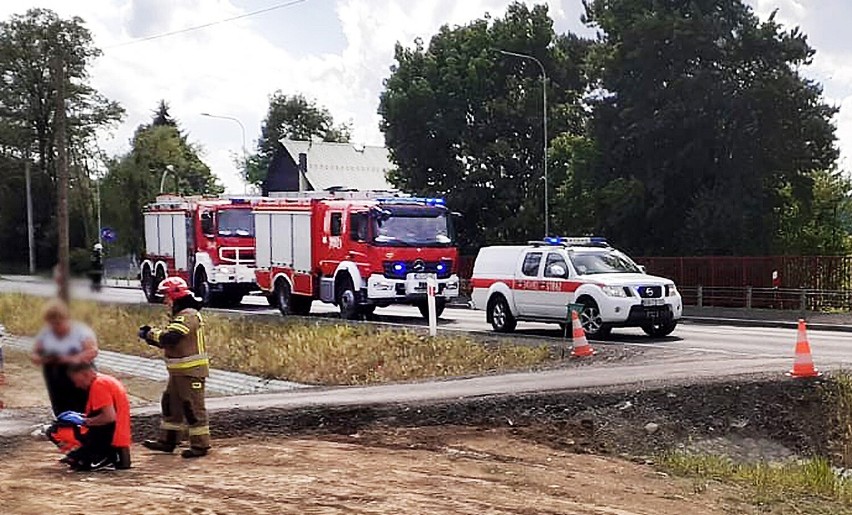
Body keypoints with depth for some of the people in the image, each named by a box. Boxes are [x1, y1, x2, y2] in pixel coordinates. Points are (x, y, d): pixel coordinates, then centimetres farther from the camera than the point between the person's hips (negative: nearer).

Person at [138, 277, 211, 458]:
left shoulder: (189, 315, -18)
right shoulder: (181, 315, 16)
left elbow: (170, 337, -29)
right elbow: (169, 341, 17)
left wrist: (150, 334, -13)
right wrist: (151, 334, 2)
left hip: (191, 371, -11)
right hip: (179, 371, 11)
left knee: (193, 408, -5)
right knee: (171, 403, 16)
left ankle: (200, 445, 2)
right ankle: (167, 441, 24)